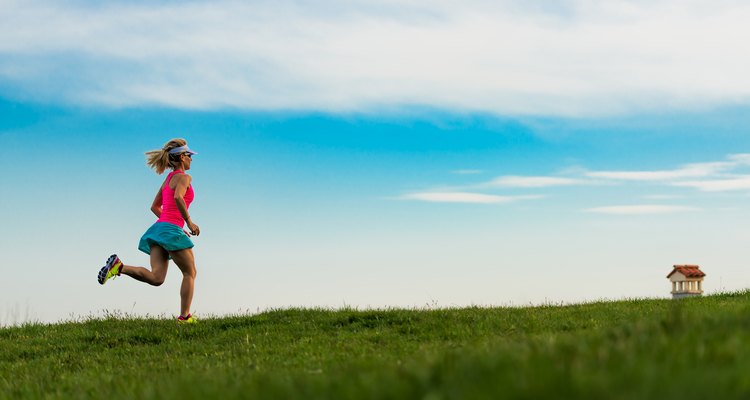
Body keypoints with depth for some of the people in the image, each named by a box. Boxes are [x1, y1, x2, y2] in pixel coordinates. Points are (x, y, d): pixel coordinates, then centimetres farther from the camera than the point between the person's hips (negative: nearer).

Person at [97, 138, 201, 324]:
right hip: (171, 230, -8)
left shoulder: (169, 179, 23)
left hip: (158, 227, 8)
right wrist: (189, 223, -17)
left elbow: (155, 206, 27)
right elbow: (178, 197, -25)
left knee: (156, 278, -5)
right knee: (190, 273, 5)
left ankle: (118, 266, -20)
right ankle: (184, 317, 4)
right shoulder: (183, 177, -3)